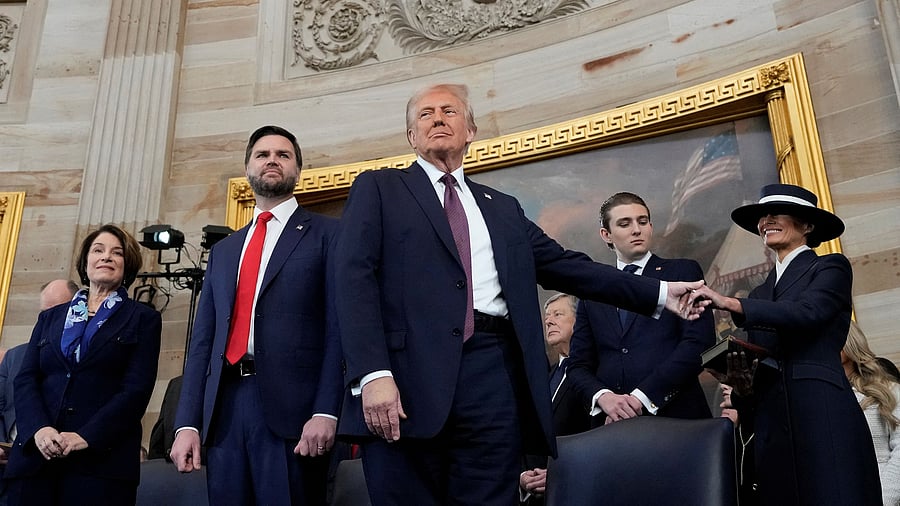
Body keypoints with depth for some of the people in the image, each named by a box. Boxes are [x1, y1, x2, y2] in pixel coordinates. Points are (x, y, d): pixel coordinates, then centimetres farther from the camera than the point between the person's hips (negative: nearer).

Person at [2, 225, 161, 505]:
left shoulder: (143, 319, 7)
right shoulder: (50, 318, 19)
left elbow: (137, 389, -4)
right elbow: (25, 380, 8)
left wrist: (87, 437, -15)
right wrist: (39, 429, -11)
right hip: (35, 456, 3)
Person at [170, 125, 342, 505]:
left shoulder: (326, 234, 5)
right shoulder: (223, 249, 21)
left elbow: (338, 328, -5)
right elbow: (203, 339, 16)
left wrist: (326, 412, -15)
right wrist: (187, 423, 6)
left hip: (291, 408, -5)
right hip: (225, 409, 5)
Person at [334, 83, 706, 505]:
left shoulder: (503, 208, 24)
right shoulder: (379, 189, 11)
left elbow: (566, 266, 21)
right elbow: (355, 278, -1)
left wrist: (660, 293, 14)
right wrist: (372, 373, -15)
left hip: (494, 376, 4)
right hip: (407, 371, -3)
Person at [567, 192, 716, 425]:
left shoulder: (683, 272, 5)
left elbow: (699, 343, -7)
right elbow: (579, 365, 10)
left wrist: (643, 396, -13)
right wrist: (603, 397, -11)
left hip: (676, 415, -2)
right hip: (612, 422, 2)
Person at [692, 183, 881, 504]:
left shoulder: (831, 267, 5)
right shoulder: (761, 292, 22)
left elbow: (806, 312, -16)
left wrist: (731, 304, -23)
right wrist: (738, 385, -1)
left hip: (823, 415, -5)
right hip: (771, 423, 6)